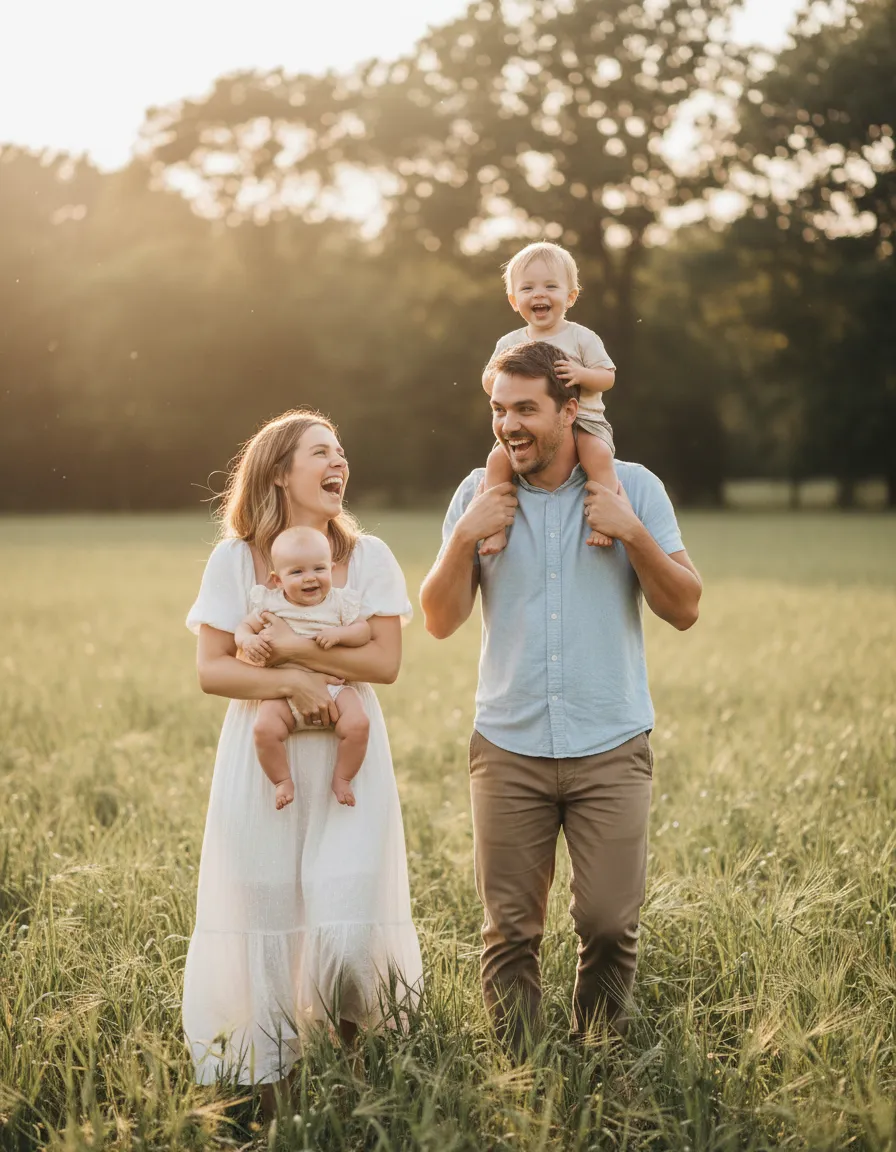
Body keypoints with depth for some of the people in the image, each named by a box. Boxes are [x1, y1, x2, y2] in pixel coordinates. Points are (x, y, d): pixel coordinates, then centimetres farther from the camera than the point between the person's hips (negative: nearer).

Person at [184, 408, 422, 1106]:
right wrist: (292, 683, -17)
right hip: (262, 762, 0)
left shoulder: (368, 556, 2)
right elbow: (211, 669, -4)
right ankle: (272, 1086, 20)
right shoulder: (235, 560, 0)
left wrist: (294, 648, -12)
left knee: (347, 933, -8)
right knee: (266, 922, 2)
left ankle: (356, 1059, 22)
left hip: (348, 763, 0)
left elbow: (385, 662, -5)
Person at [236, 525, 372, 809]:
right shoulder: (270, 603, 3)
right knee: (265, 729, -26)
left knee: (358, 725, -24)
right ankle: (282, 781, -2)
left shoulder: (340, 602, 3)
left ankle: (342, 778, 0)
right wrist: (249, 640, -16)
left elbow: (364, 631, 0)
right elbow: (244, 626, 7)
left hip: (334, 687, 0)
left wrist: (339, 634, -19)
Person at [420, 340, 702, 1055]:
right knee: (510, 930, 2)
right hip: (509, 749, 1)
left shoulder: (633, 488, 1)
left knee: (610, 924, 0)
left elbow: (685, 609, -1)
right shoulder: (478, 495, 5)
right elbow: (441, 621, 3)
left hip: (611, 748, -1)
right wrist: (465, 537, -11)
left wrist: (633, 534, -14)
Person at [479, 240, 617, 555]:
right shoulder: (509, 343, 9)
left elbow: (608, 377, -3)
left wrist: (581, 374, -23)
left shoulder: (582, 338, 0)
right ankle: (495, 527, -15)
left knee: (599, 455, -32)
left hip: (581, 420, -2)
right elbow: (488, 381, 10)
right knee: (498, 459, -22)